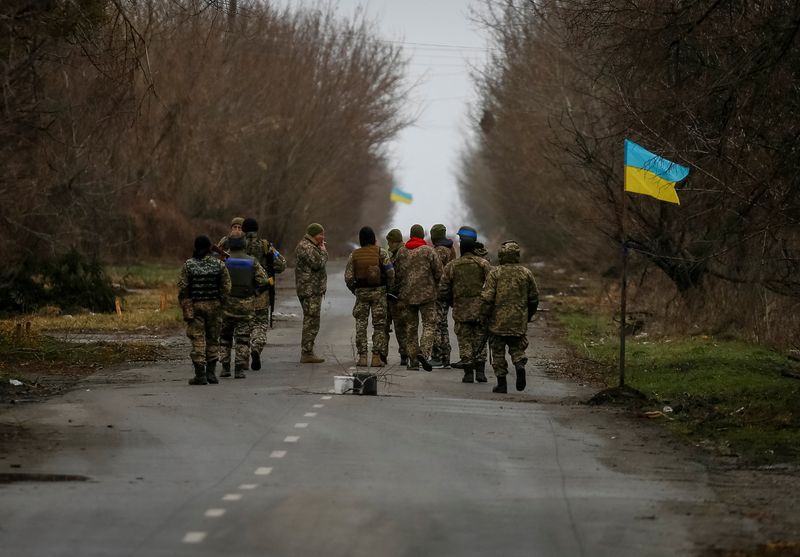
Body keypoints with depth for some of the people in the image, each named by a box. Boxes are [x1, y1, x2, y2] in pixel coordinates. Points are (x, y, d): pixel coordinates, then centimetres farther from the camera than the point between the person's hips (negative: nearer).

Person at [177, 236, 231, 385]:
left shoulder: (188, 265, -4)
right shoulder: (218, 264, 0)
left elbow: (182, 289, -7)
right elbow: (226, 287, -3)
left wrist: (186, 308, -2)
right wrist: (222, 303, 8)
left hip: (195, 305, -1)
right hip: (214, 306, 1)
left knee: (198, 340, 1)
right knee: (212, 339, 13)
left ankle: (200, 375, -3)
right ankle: (211, 372, 9)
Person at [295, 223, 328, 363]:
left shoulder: (305, 245, 20)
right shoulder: (307, 247, -15)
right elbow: (318, 263, -22)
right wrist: (323, 251, -9)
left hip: (310, 289, 11)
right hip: (311, 290, -11)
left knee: (310, 321, 15)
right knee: (311, 321, -10)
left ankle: (307, 352, 21)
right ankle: (307, 353, -10)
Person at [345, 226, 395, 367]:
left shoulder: (354, 255, 2)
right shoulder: (381, 253, -4)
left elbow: (348, 277, -1)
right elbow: (390, 272, -10)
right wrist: (390, 287, 5)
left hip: (361, 292, 1)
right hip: (379, 292, -1)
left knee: (361, 324, 7)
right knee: (379, 324, 4)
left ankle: (362, 356, 3)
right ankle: (377, 357, -1)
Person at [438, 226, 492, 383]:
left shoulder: (451, 266, 1)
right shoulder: (483, 264, -3)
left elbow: (443, 291, 3)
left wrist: (452, 303, 20)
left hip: (461, 311, 0)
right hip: (480, 309, 0)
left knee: (464, 341, 7)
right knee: (480, 340, 9)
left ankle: (468, 372, -1)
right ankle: (479, 370, 2)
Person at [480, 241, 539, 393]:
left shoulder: (495, 273, -6)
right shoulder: (526, 273, 3)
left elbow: (487, 297, -10)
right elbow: (534, 298, 10)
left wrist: (486, 315, 1)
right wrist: (528, 316, 23)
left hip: (498, 319, -2)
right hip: (519, 321, 2)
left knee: (498, 352, 7)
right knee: (517, 347, 15)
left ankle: (501, 382, 3)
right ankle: (520, 365, -14)